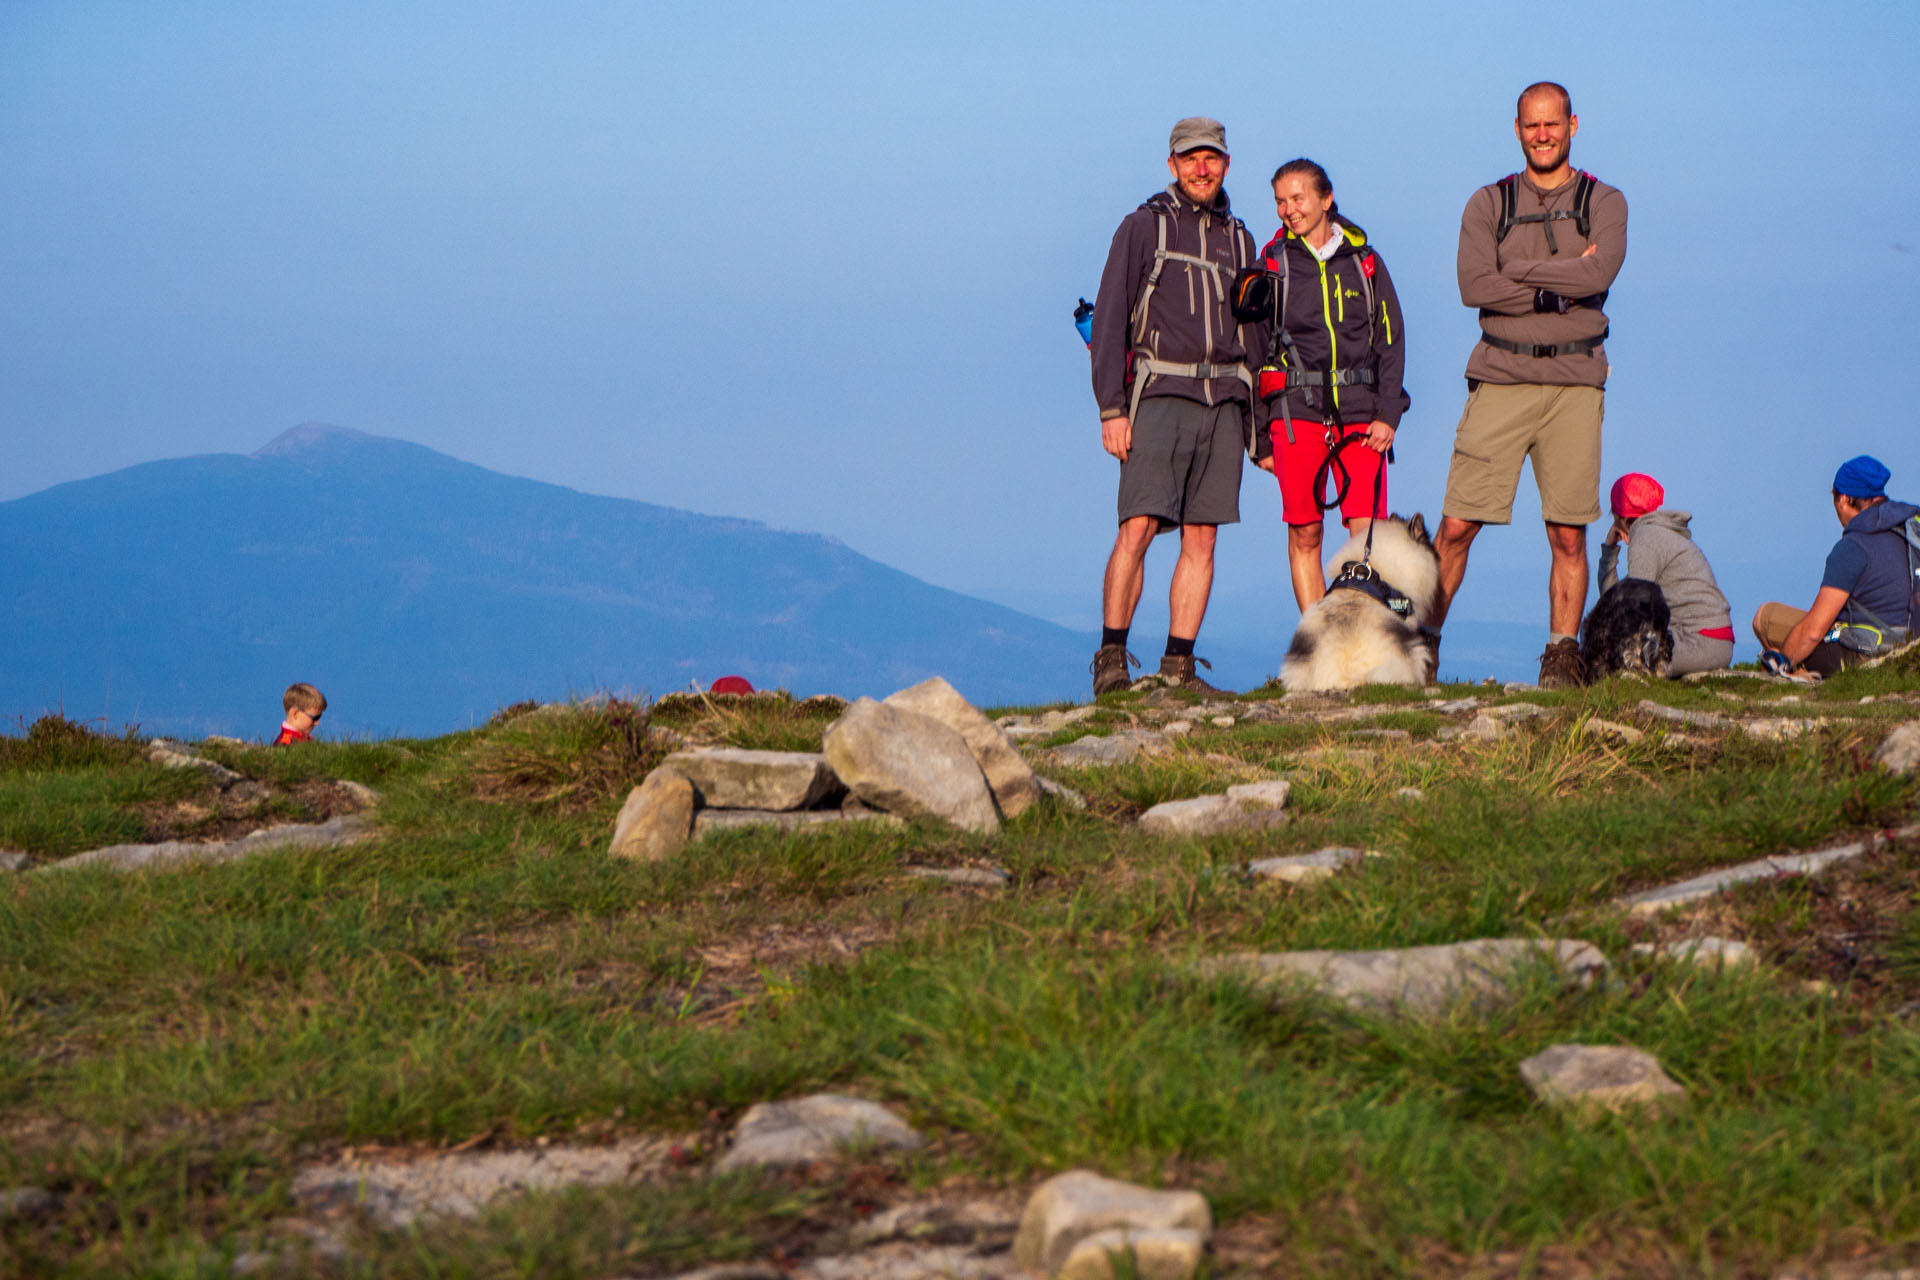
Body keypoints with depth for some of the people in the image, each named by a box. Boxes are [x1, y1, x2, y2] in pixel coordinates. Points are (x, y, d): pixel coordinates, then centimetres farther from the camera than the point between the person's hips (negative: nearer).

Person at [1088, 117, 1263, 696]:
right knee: (1137, 527, -14)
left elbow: (1254, 334, 22)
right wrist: (1112, 408, -10)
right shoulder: (1143, 228, 3)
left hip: (1224, 402, 5)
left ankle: (1179, 665, 3)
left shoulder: (1238, 239, 18)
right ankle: (1111, 659, -9)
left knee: (1201, 539, 1)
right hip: (1160, 395, -5)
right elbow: (1109, 320, -2)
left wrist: (1260, 420, 15)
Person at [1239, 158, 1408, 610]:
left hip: (1360, 413, 0)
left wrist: (1388, 414, -1)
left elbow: (1391, 341, 11)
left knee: (1368, 531, -10)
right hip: (1296, 412, 0)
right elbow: (1253, 352, 12)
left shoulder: (1365, 261, 12)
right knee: (1304, 535, -4)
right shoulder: (1271, 264, 10)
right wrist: (1259, 437, 8)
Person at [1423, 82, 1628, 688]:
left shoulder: (1603, 203, 9)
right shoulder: (1489, 204, 10)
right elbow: (1475, 285, -5)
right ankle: (1424, 641, 7)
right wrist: (1558, 288, -9)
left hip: (1574, 383, 0)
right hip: (1501, 380, 0)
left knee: (1568, 534, 0)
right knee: (1457, 524, -4)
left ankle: (1561, 655, 7)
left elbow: (1599, 274, -10)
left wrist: (1518, 271, -7)